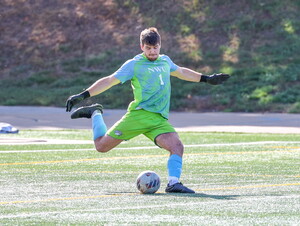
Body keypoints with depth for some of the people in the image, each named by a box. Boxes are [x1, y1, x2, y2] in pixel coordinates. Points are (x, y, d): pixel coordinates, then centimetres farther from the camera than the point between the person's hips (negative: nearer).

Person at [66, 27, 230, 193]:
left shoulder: (165, 61, 19)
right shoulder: (134, 64, 2)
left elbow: (181, 72, 40)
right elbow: (109, 81, 0)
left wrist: (207, 79, 42)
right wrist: (83, 95, -7)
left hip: (160, 119, 4)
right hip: (139, 115, -4)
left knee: (177, 146, -21)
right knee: (102, 146, -1)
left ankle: (173, 183, -21)